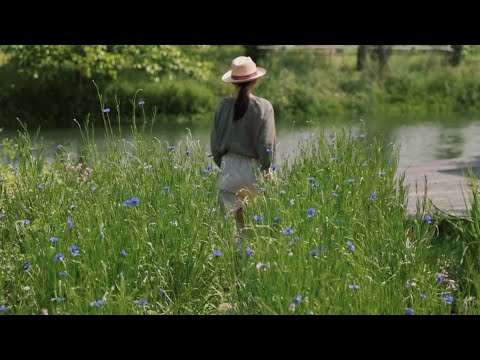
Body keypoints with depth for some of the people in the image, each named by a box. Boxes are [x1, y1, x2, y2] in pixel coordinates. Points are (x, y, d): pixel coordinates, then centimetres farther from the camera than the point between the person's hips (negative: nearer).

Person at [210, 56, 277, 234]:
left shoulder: (223, 106, 0)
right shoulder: (263, 107, -8)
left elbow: (215, 141, 7)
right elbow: (267, 143, -7)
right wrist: (267, 168, 5)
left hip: (228, 168, 3)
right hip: (254, 167, -2)